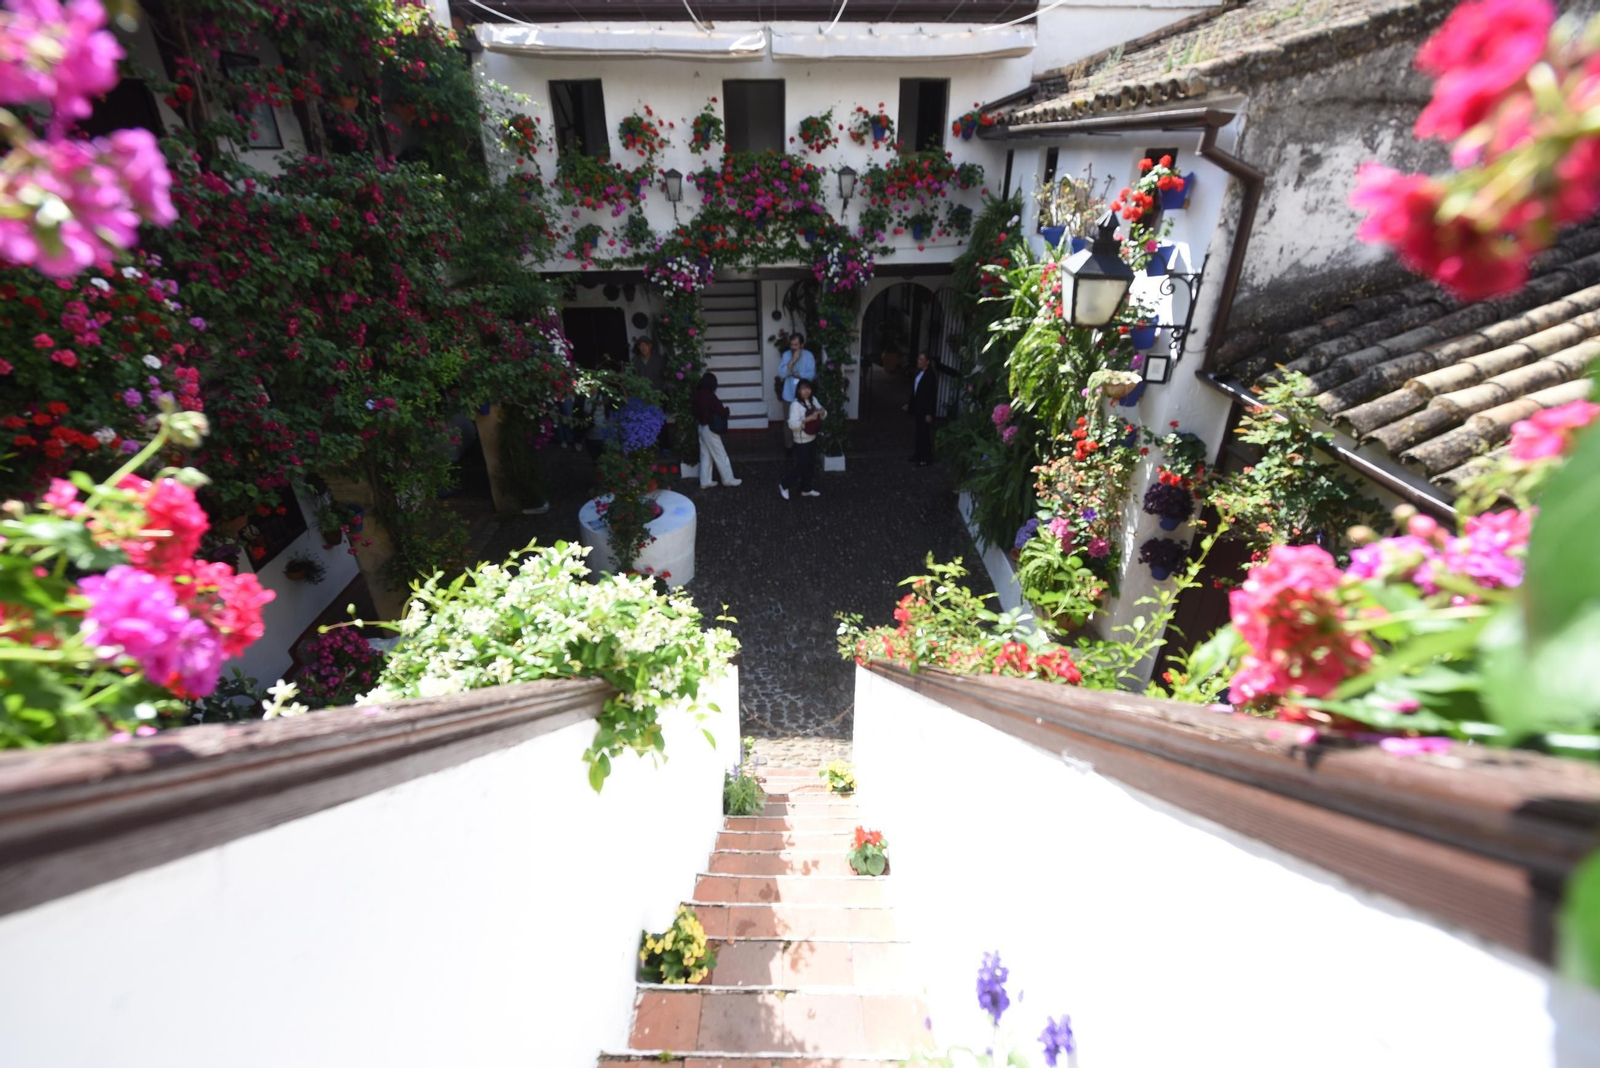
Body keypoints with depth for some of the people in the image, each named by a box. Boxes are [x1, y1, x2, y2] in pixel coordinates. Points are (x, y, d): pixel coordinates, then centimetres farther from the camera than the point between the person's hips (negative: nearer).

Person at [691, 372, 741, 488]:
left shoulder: (697, 395, 2)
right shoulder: (710, 396, -20)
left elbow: (693, 409, 15)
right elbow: (721, 411, -18)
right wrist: (726, 408, 3)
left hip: (702, 428, 8)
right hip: (710, 429, -8)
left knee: (705, 455, 13)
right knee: (720, 455, 3)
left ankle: (705, 481, 16)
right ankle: (728, 479, 12)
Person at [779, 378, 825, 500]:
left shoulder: (813, 400, 2)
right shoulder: (795, 404, -21)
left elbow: (823, 413, 12)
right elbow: (792, 424, -27)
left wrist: (822, 411, -13)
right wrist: (808, 418, -34)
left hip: (812, 438, 7)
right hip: (801, 441, -7)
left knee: (808, 465, 18)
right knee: (801, 466, 0)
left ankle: (806, 489, 33)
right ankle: (784, 486, 19)